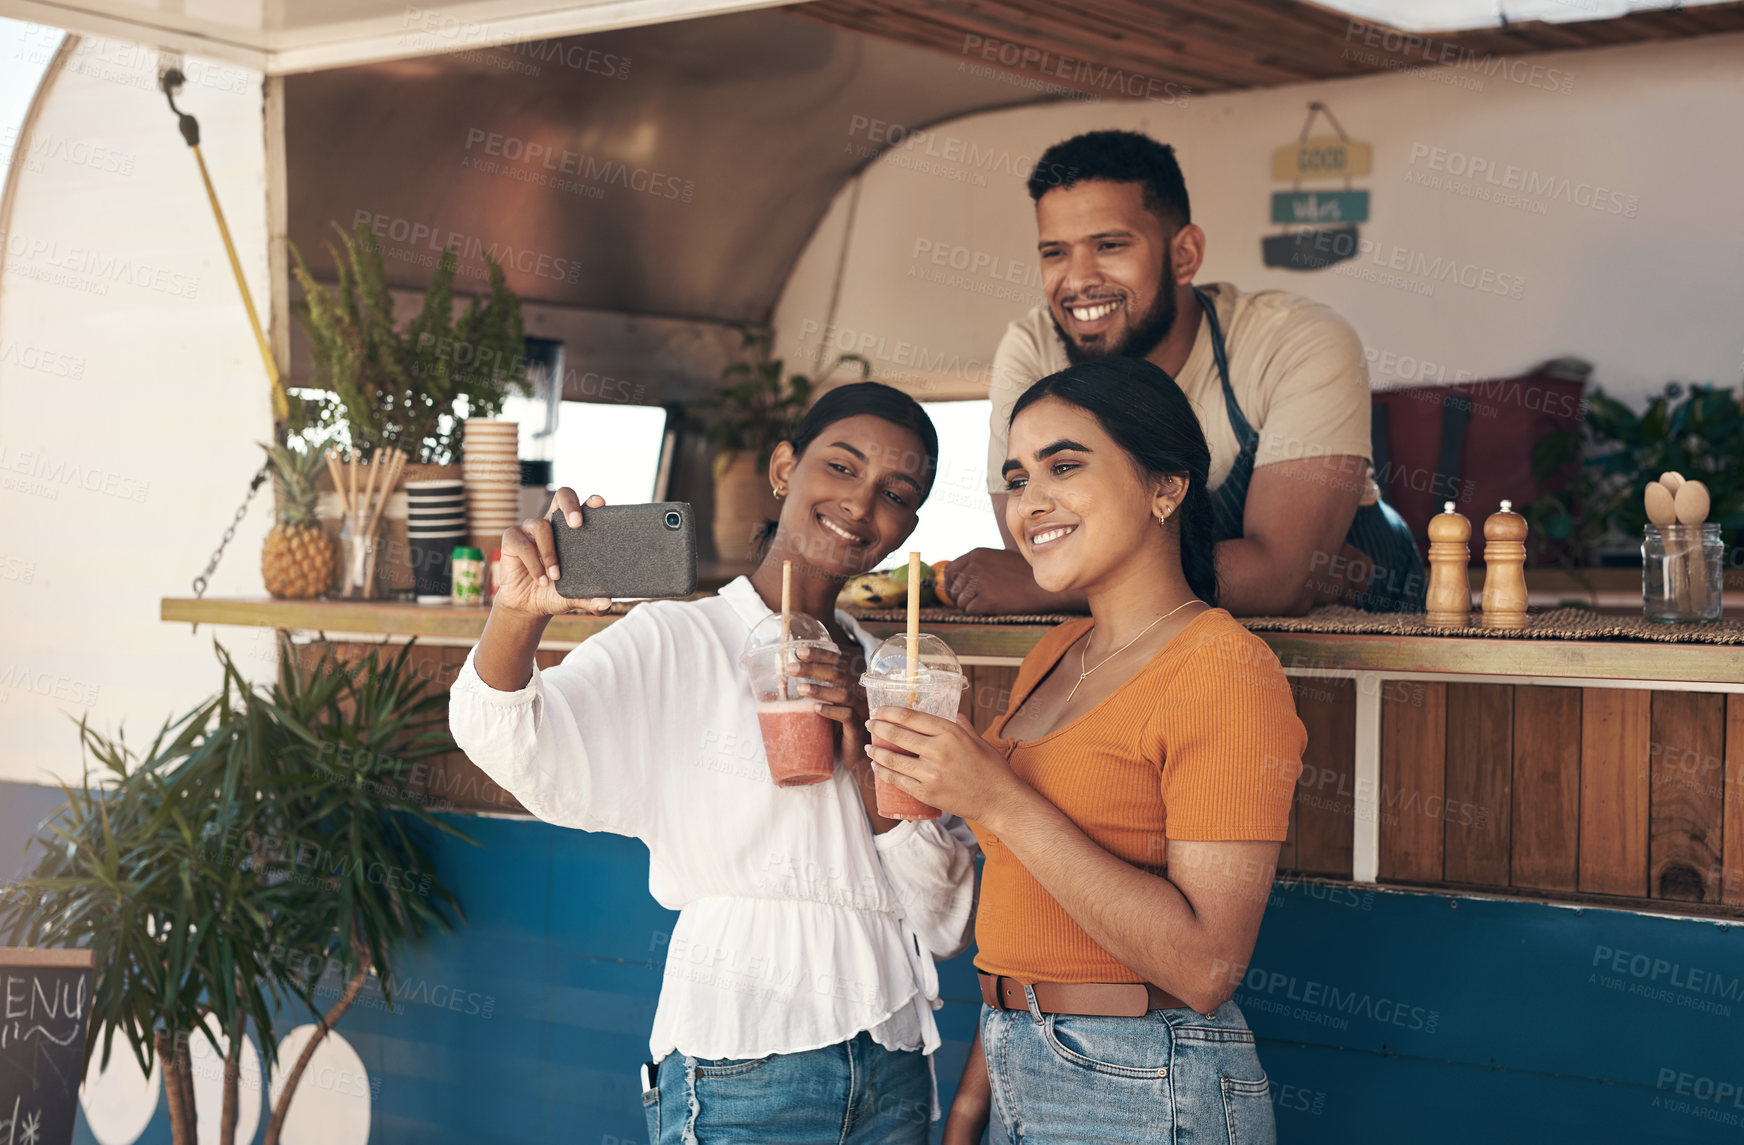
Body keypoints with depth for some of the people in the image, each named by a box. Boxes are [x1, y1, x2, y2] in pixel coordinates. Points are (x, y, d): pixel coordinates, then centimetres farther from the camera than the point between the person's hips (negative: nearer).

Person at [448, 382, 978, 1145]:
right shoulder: (674, 645, -2)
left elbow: (945, 924, 5)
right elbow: (507, 741, -19)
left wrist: (867, 757, -9)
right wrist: (518, 614, -39)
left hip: (893, 1069, 5)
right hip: (738, 1072, -5)